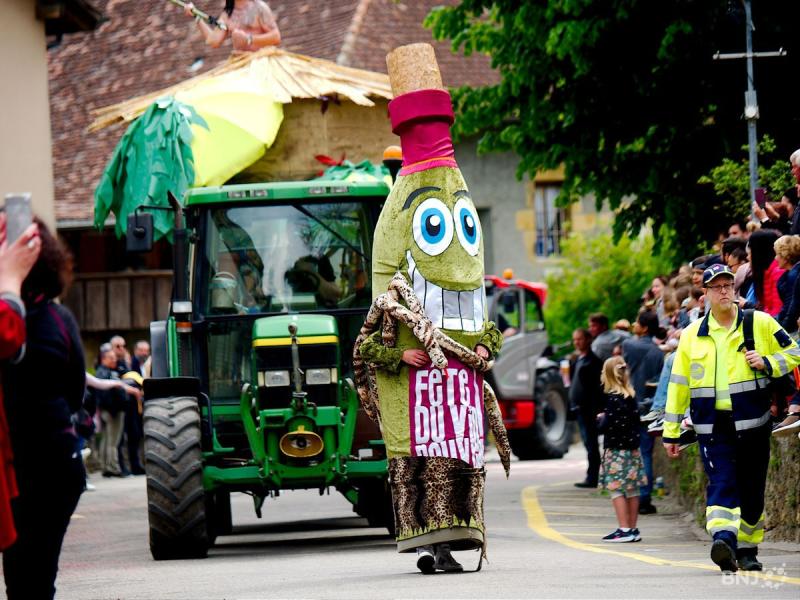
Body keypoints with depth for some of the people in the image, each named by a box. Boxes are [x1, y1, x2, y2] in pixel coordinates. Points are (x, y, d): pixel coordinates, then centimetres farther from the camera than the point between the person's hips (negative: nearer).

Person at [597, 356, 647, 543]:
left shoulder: (613, 398, -16)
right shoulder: (631, 396, 7)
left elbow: (608, 426, -20)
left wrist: (602, 418, 1)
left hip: (616, 449, -8)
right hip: (632, 447, 8)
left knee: (616, 488, -5)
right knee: (632, 489, 10)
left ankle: (624, 529, -11)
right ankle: (633, 529, 14)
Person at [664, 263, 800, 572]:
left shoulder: (760, 323, 4)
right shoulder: (692, 335, 9)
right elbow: (678, 384, 12)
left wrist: (767, 363, -10)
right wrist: (670, 432, 11)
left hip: (752, 423, 0)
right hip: (712, 425, 0)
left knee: (752, 491, 7)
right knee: (721, 485, -16)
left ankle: (747, 549, 21)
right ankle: (724, 540, -31)